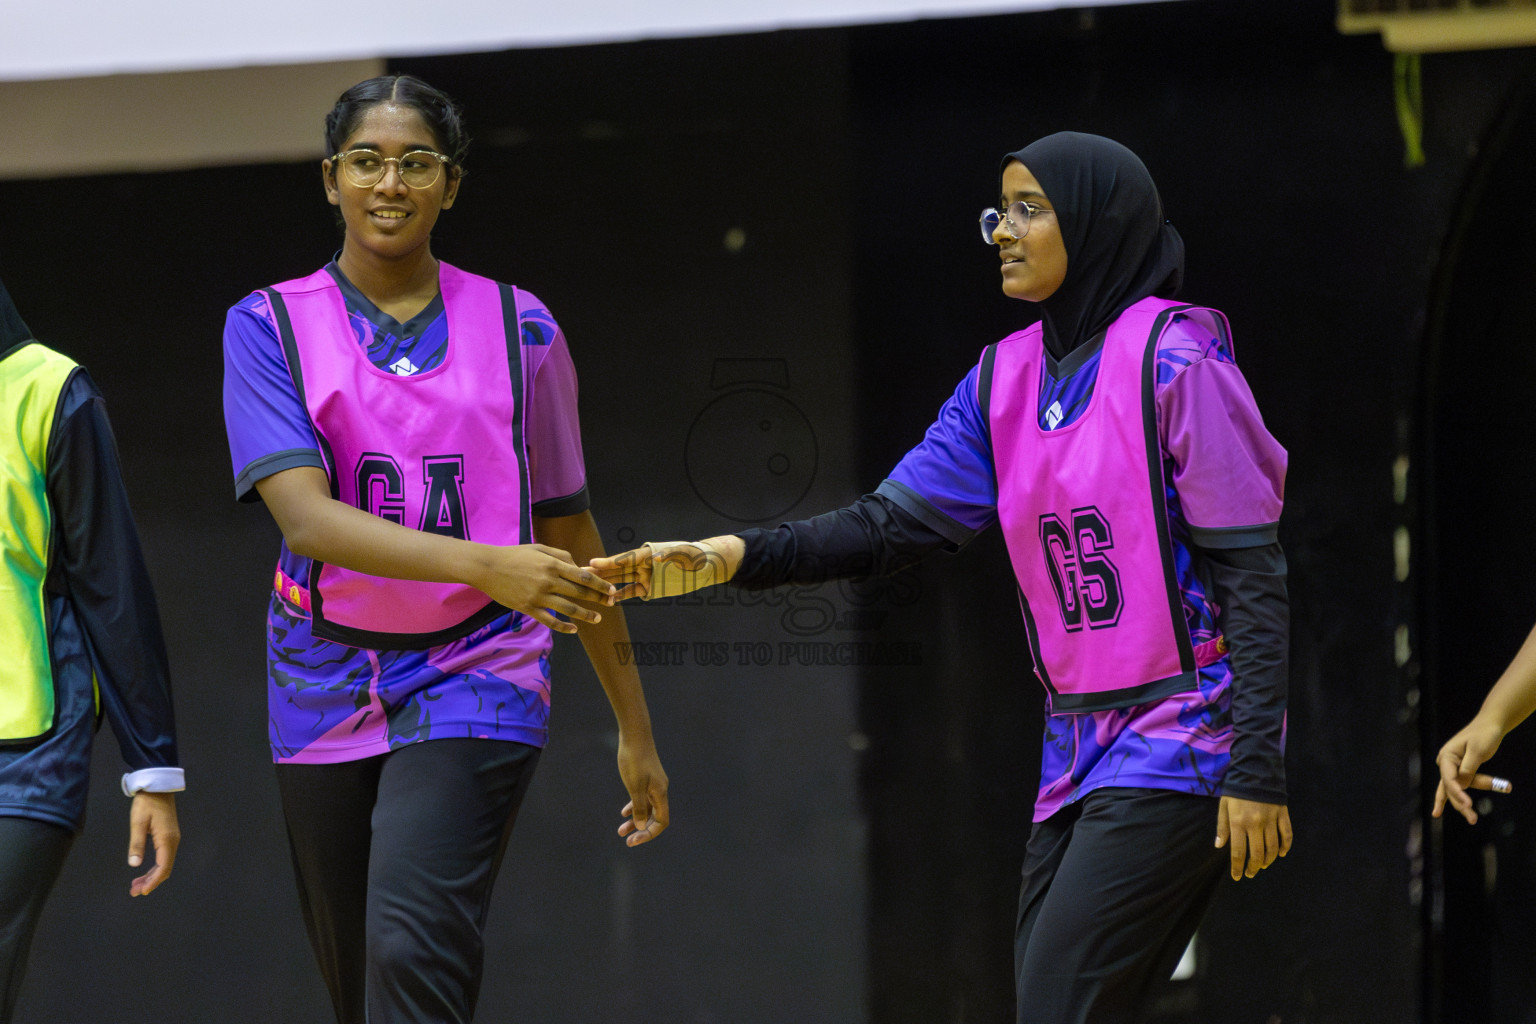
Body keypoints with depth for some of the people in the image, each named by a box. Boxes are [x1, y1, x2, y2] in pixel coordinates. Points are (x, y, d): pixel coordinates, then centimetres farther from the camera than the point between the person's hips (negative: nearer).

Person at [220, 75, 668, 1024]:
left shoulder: (520, 330, 6)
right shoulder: (271, 327, 1)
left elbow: (569, 538, 14)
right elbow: (306, 517, -15)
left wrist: (635, 729, 15)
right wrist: (485, 566, -29)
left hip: (476, 683, -2)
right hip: (328, 688, 2)